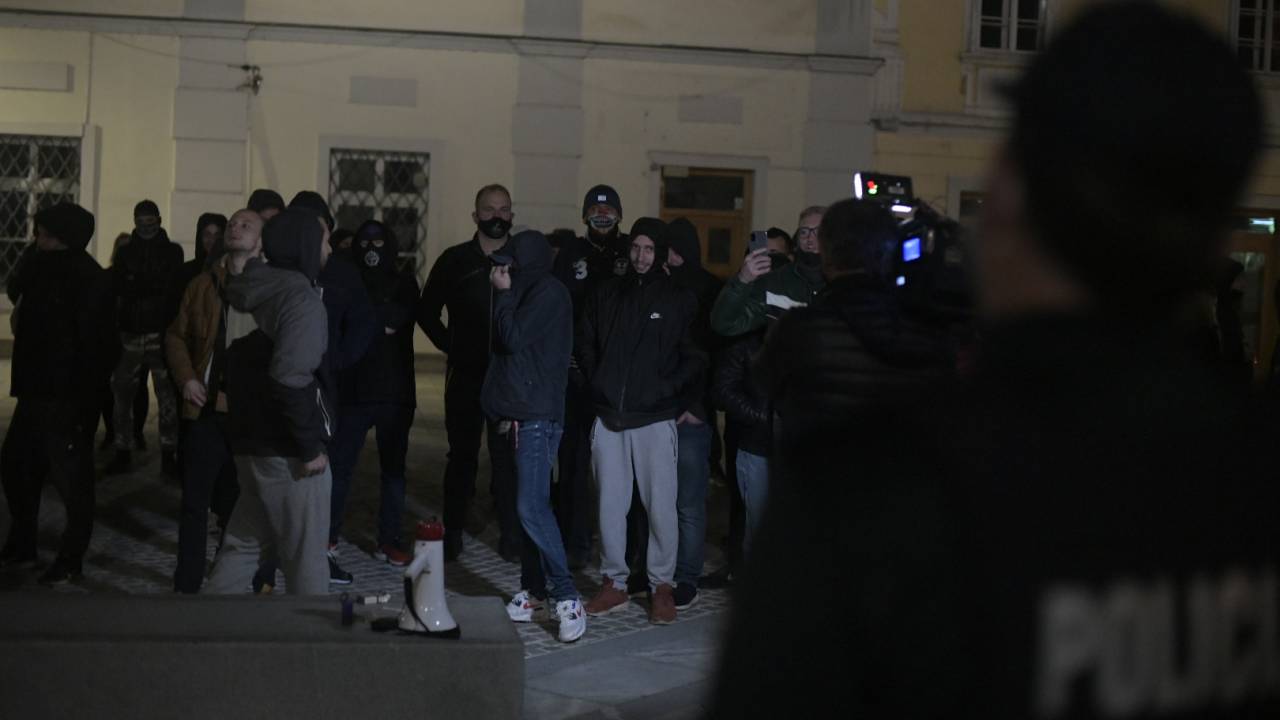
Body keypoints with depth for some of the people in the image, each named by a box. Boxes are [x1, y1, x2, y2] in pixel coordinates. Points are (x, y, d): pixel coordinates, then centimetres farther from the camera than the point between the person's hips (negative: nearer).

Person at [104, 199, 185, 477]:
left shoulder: (172, 251, 6)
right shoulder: (127, 251, 13)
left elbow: (172, 286, -3)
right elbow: (115, 286, 4)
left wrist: (135, 284, -4)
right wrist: (152, 287, -6)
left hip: (161, 332, -2)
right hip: (130, 332, 2)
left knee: (167, 395, -2)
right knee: (122, 392, 2)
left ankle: (168, 454, 6)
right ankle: (122, 451, 12)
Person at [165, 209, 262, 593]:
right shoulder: (203, 284, 9)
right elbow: (176, 336, 16)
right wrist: (186, 377, 0)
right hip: (207, 407, 3)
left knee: (242, 502, 8)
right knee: (195, 501, 5)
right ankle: (186, 584, 13)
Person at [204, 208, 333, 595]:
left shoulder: (249, 290, 12)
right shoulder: (300, 297, -15)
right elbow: (290, 379, -25)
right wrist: (310, 446, -19)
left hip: (249, 439, 8)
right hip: (287, 448, -8)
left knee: (244, 544, 15)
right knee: (306, 553, 3)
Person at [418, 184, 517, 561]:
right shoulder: (455, 260, 4)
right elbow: (427, 311, 13)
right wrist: (451, 345, 4)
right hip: (465, 375, 1)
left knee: (507, 457, -1)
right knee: (462, 455, 7)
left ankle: (511, 537, 5)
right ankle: (452, 534, 14)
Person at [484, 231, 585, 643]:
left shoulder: (548, 293, -9)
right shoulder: (529, 292, 17)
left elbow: (512, 338, -15)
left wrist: (503, 293, -6)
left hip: (537, 416, -9)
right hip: (520, 413, 9)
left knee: (532, 507, -15)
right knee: (527, 506, 10)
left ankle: (567, 596, -13)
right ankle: (533, 589, 14)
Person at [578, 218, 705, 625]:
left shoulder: (679, 300, 1)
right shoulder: (608, 295, 11)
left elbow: (694, 359, 0)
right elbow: (586, 345, 17)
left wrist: (667, 392, -7)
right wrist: (599, 386, 7)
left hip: (655, 419, -3)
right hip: (608, 418, 3)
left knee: (660, 505, -4)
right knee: (610, 504, 6)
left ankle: (661, 585, 7)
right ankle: (614, 582, 16)